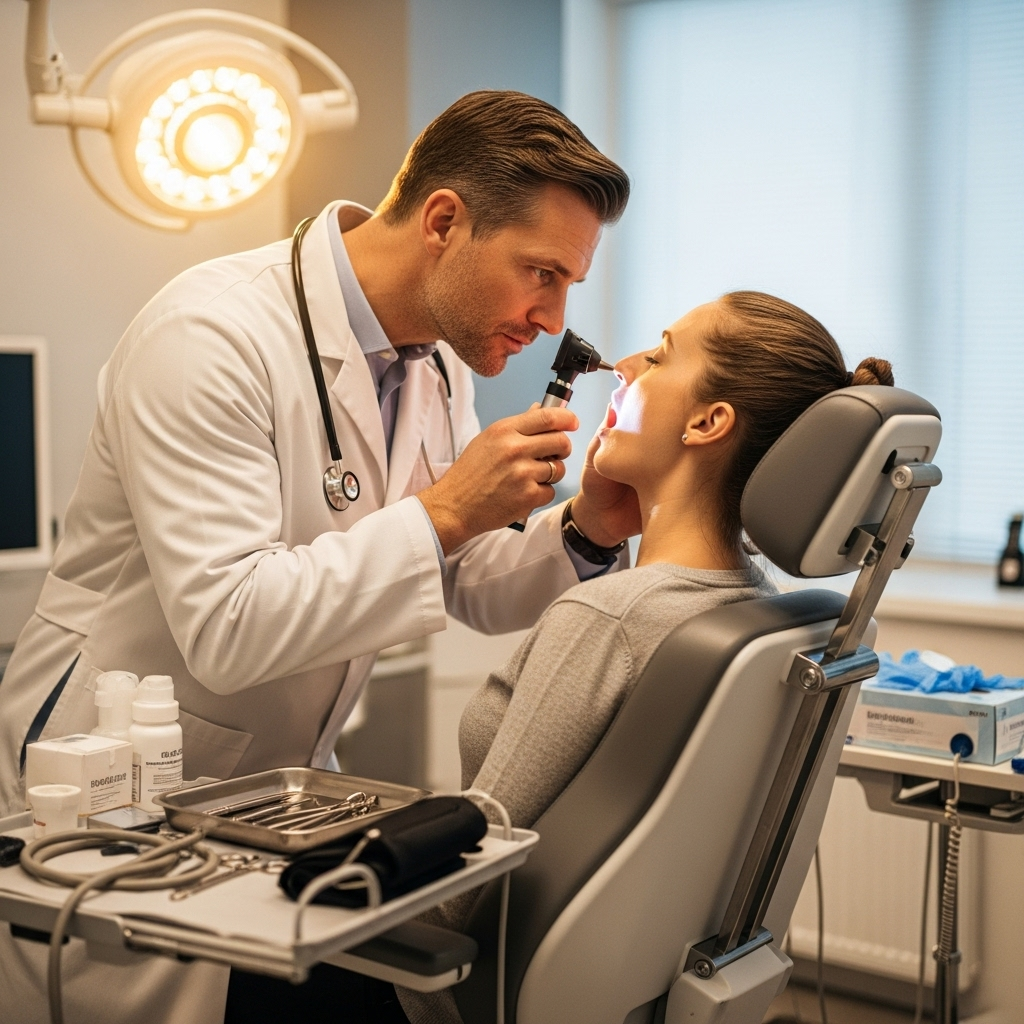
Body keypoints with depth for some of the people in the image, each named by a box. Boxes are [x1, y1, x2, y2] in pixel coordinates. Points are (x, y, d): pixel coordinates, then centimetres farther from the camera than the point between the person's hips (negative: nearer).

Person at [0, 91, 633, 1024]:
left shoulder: (436, 359, 1)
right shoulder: (213, 337, -24)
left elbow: (471, 593, 6)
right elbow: (224, 630, -30)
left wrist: (587, 533, -12)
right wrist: (441, 512, -28)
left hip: (282, 788, 7)